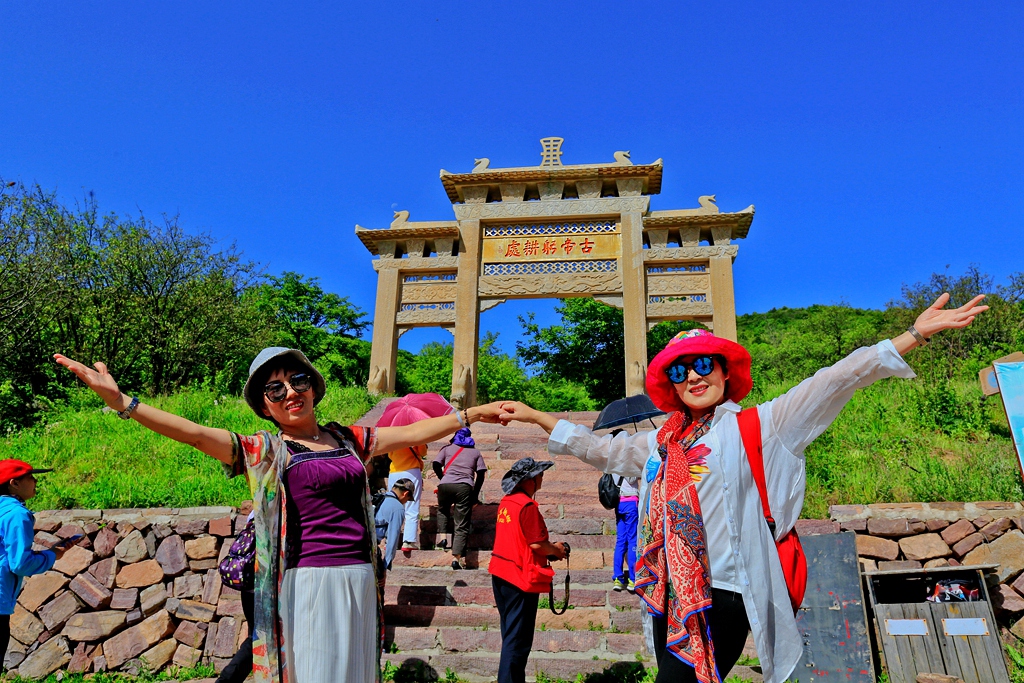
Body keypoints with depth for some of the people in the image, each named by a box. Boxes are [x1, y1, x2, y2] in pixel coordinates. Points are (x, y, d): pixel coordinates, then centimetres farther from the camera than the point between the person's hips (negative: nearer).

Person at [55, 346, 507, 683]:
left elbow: (410, 433, 17)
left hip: (359, 579, 4)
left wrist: (470, 414, 19)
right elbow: (194, 433, -10)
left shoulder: (347, 439, 13)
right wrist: (121, 402, -21)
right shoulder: (263, 452, 1)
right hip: (308, 580, -4)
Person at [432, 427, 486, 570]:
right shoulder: (475, 452, 21)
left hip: (445, 485, 1)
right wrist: (475, 494, 14)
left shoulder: (447, 448, 20)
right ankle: (456, 557, -9)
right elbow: (481, 474, 10)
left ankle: (443, 536, 14)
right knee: (462, 525, 1)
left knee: (442, 510, 32)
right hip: (465, 487, -1)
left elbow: (436, 464, 8)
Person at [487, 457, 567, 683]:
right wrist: (556, 550, -1)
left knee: (511, 635, 20)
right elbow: (537, 543, -21)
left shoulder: (506, 502, 9)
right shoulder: (527, 505, -18)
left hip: (500, 573, 9)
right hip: (520, 578, -9)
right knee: (518, 640, 0)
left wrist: (549, 548, 14)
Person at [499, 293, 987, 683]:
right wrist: (536, 417, 25)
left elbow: (828, 385, -6)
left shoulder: (754, 428, 0)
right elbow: (602, 450, 24)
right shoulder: (662, 444, 14)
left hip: (722, 595, -5)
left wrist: (914, 335, -10)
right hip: (670, 593, 6)